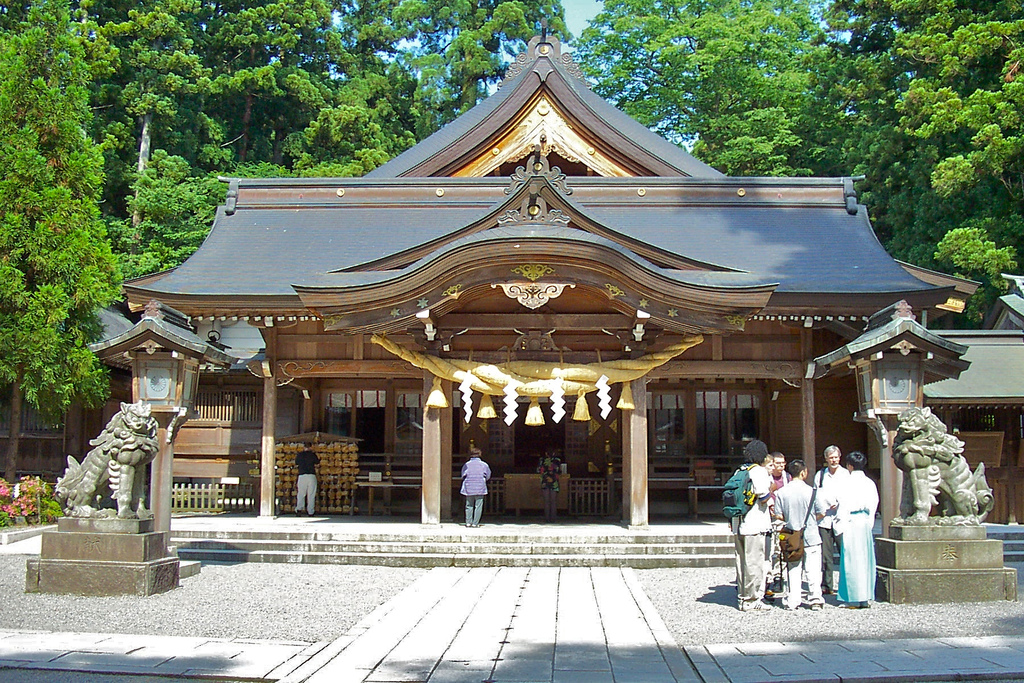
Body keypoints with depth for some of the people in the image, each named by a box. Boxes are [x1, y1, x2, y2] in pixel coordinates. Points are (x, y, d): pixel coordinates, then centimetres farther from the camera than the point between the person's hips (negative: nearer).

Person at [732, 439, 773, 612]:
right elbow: (763, 498, -14)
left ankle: (742, 597, 19)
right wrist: (772, 488, 5)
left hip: (739, 524, 7)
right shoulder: (760, 471, -9)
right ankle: (752, 600, 1)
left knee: (742, 560, 13)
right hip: (755, 524, -7)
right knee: (754, 562, -2)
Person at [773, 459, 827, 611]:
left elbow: (778, 515, -5)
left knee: (793, 570, 9)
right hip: (811, 536, -2)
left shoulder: (781, 492, -6)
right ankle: (815, 599, 7)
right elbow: (821, 513, -5)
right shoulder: (812, 492, -10)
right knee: (813, 569, 7)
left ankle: (792, 601, 9)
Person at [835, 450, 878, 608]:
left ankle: (854, 598, -1)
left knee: (852, 560, -2)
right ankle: (865, 597, 13)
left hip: (851, 523, -6)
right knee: (865, 559, 10)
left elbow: (844, 505, -10)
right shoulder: (870, 483, 7)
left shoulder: (849, 483, -9)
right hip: (866, 523, 6)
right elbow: (873, 505, 10)